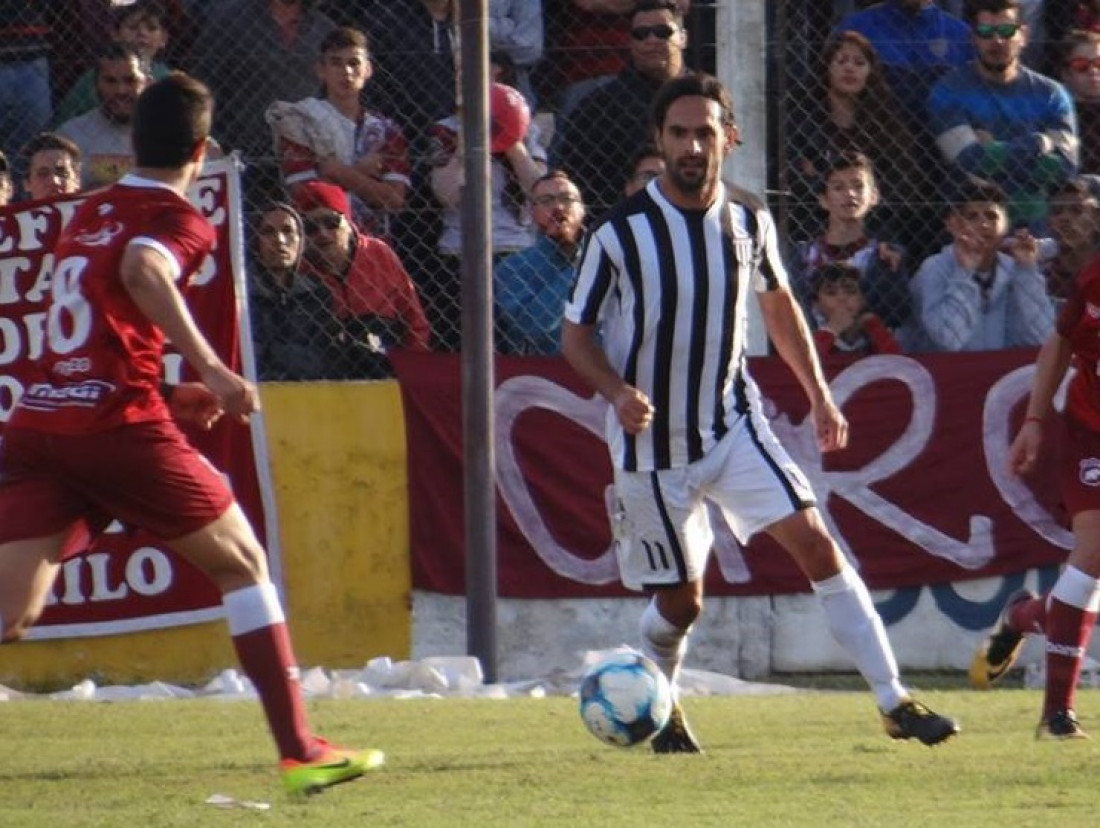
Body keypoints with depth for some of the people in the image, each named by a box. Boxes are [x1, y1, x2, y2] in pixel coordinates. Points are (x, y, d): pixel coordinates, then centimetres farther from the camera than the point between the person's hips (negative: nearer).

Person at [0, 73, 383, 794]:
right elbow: (143, 271, -23)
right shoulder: (176, 219, 0)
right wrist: (212, 368, -28)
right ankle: (301, 752, 10)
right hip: (119, 425, -6)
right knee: (243, 564, 13)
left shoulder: (88, 214, 22)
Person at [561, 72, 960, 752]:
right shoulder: (619, 233, -12)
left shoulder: (750, 223, -1)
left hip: (734, 425, 2)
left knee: (815, 542, -15)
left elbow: (778, 303, 19)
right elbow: (576, 334, -4)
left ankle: (895, 701, -15)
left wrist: (818, 393, 14)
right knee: (680, 602, 5)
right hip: (653, 441, -2)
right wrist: (617, 392, -24)